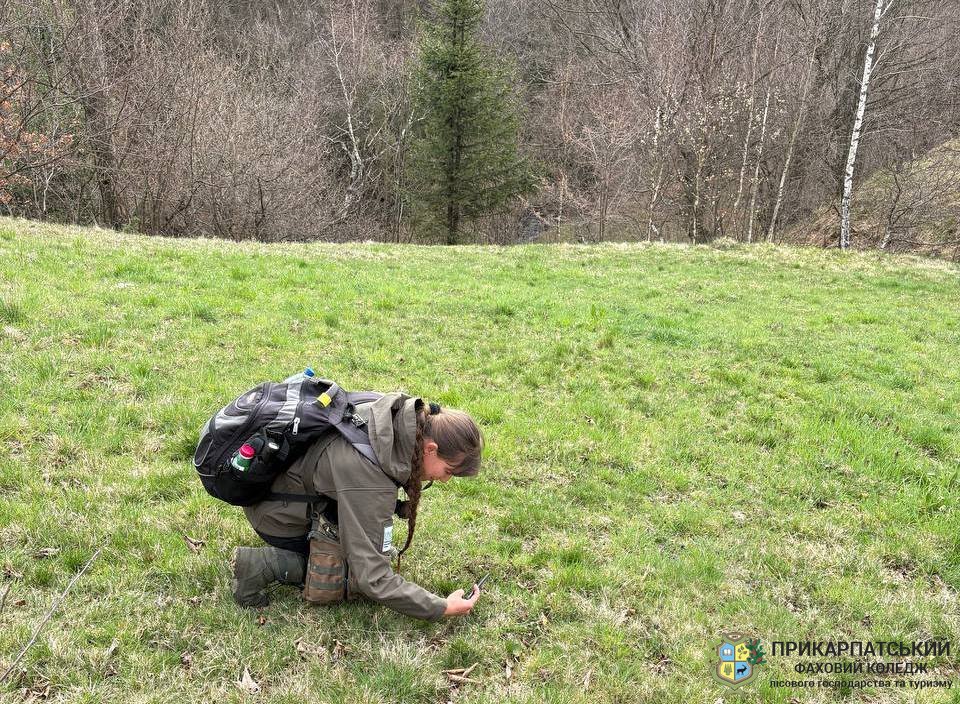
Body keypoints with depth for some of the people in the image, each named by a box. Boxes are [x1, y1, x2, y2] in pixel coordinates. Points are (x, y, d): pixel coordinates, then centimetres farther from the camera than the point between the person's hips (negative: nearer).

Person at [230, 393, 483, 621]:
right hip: (279, 515, -8)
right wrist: (441, 608, -28)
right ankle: (264, 565, -5)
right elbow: (372, 577, -35)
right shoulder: (370, 481, -39)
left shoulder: (398, 413, -18)